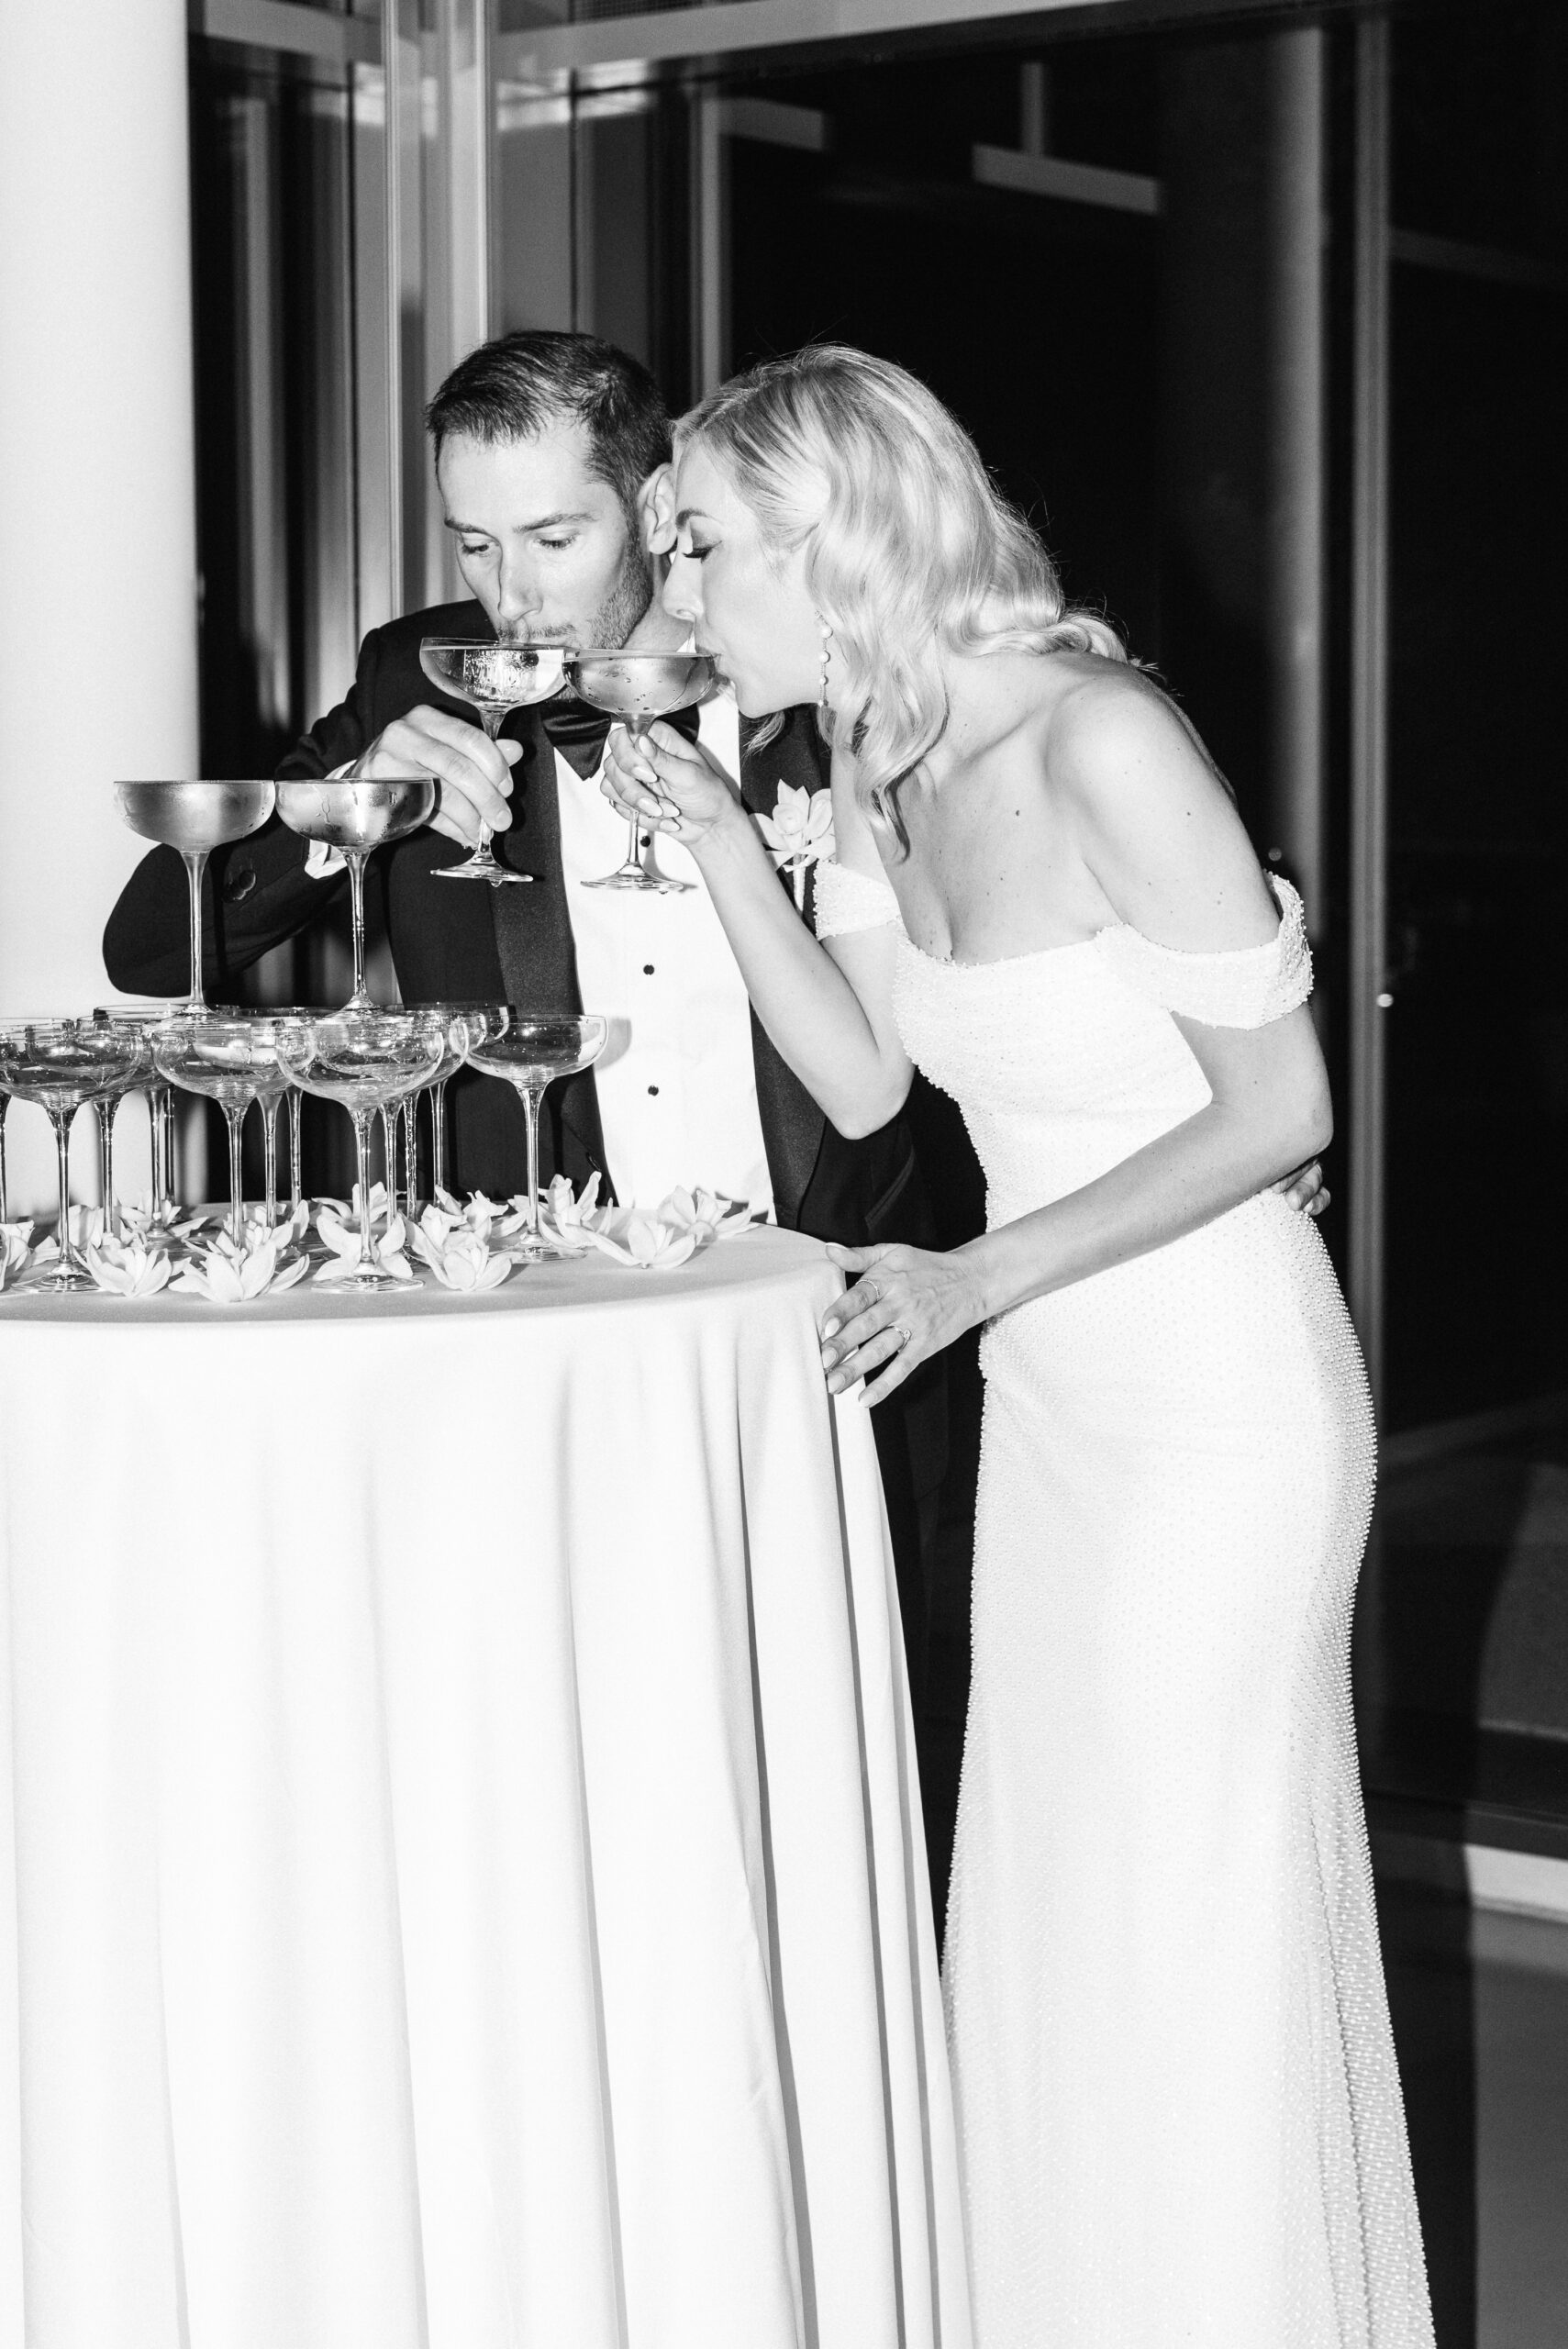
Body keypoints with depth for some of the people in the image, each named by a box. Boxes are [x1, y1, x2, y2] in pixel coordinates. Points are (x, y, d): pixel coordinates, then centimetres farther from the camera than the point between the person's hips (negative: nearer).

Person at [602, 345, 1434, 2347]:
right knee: (1044, 1905, 15)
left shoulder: (1098, 739, -22)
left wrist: (982, 1274, -22)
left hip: (1221, 1407, -8)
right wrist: (716, 844, -5)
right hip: (1051, 1401, 8)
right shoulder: (876, 757, 2)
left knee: (1198, 1922, 3)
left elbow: (1279, 1104, -19)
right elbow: (864, 1078, 4)